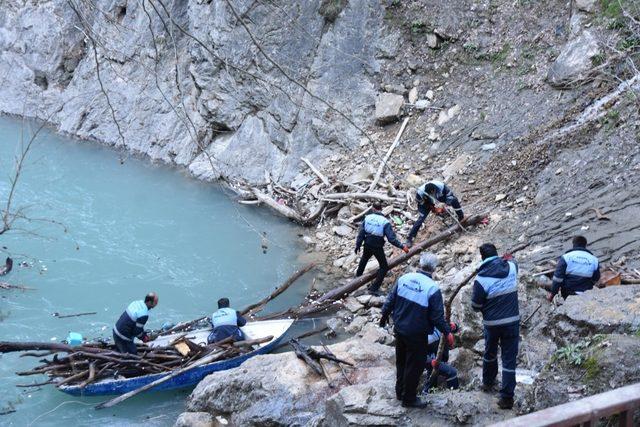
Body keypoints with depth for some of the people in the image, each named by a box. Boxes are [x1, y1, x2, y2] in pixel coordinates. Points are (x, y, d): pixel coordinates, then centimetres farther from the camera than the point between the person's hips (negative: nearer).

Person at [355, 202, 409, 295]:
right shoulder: (385, 222, -14)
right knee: (384, 267, 7)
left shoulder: (367, 218, -3)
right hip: (378, 247, -5)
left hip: (367, 245, 5)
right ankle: (374, 288, 0)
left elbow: (361, 233, 2)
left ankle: (358, 274, 56)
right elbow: (391, 238, -20)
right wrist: (402, 246, -15)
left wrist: (358, 245, 13)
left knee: (364, 258, 35)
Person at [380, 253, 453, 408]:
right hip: (416, 334, -6)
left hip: (399, 329, 6)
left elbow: (390, 300, 4)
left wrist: (384, 315, 21)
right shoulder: (432, 288, -22)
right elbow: (437, 316, -18)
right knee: (415, 365, 11)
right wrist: (447, 332, -4)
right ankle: (409, 399, 23)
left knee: (401, 361, 23)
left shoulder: (404, 278, -6)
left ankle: (400, 392, 40)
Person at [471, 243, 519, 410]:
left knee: (489, 353, 24)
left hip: (491, 323, -1)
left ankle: (487, 382, 45)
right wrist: (509, 257, 41)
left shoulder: (480, 280, -17)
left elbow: (476, 306, -7)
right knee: (509, 359, 4)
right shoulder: (511, 267, -8)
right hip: (512, 321, 1)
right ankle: (507, 398, 3)